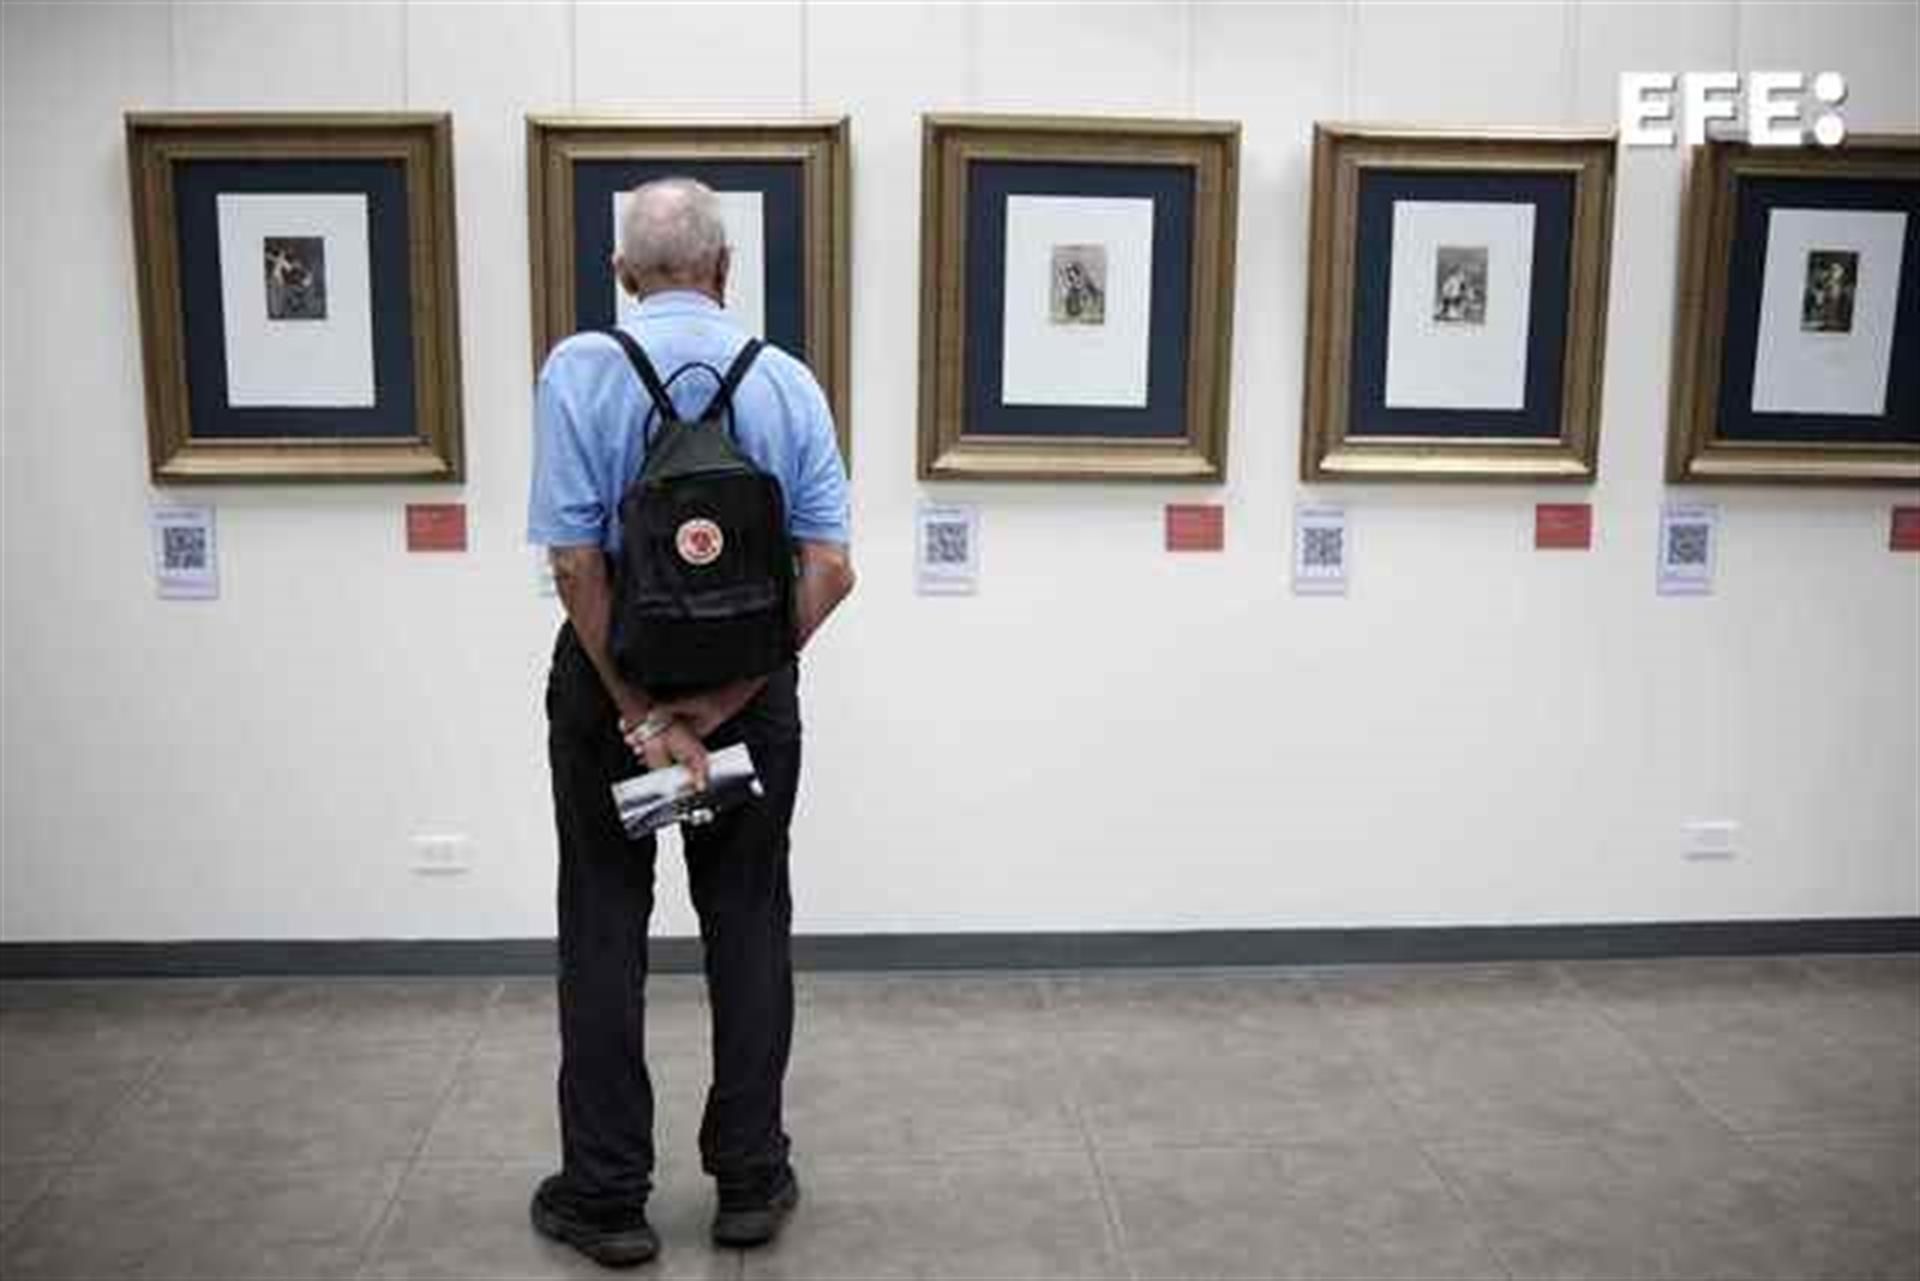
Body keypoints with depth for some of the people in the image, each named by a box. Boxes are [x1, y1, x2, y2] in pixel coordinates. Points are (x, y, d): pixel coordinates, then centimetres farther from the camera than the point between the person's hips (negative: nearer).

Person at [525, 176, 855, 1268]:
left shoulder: (581, 370, -10)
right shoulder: (788, 381, -4)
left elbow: (577, 564, -18)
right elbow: (830, 572, -12)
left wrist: (646, 718, -14)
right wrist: (714, 710, -13)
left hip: (612, 678, -1)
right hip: (754, 686, 2)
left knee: (606, 936, 9)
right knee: (749, 929, 13)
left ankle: (607, 1197, 16)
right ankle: (751, 1181, 21)